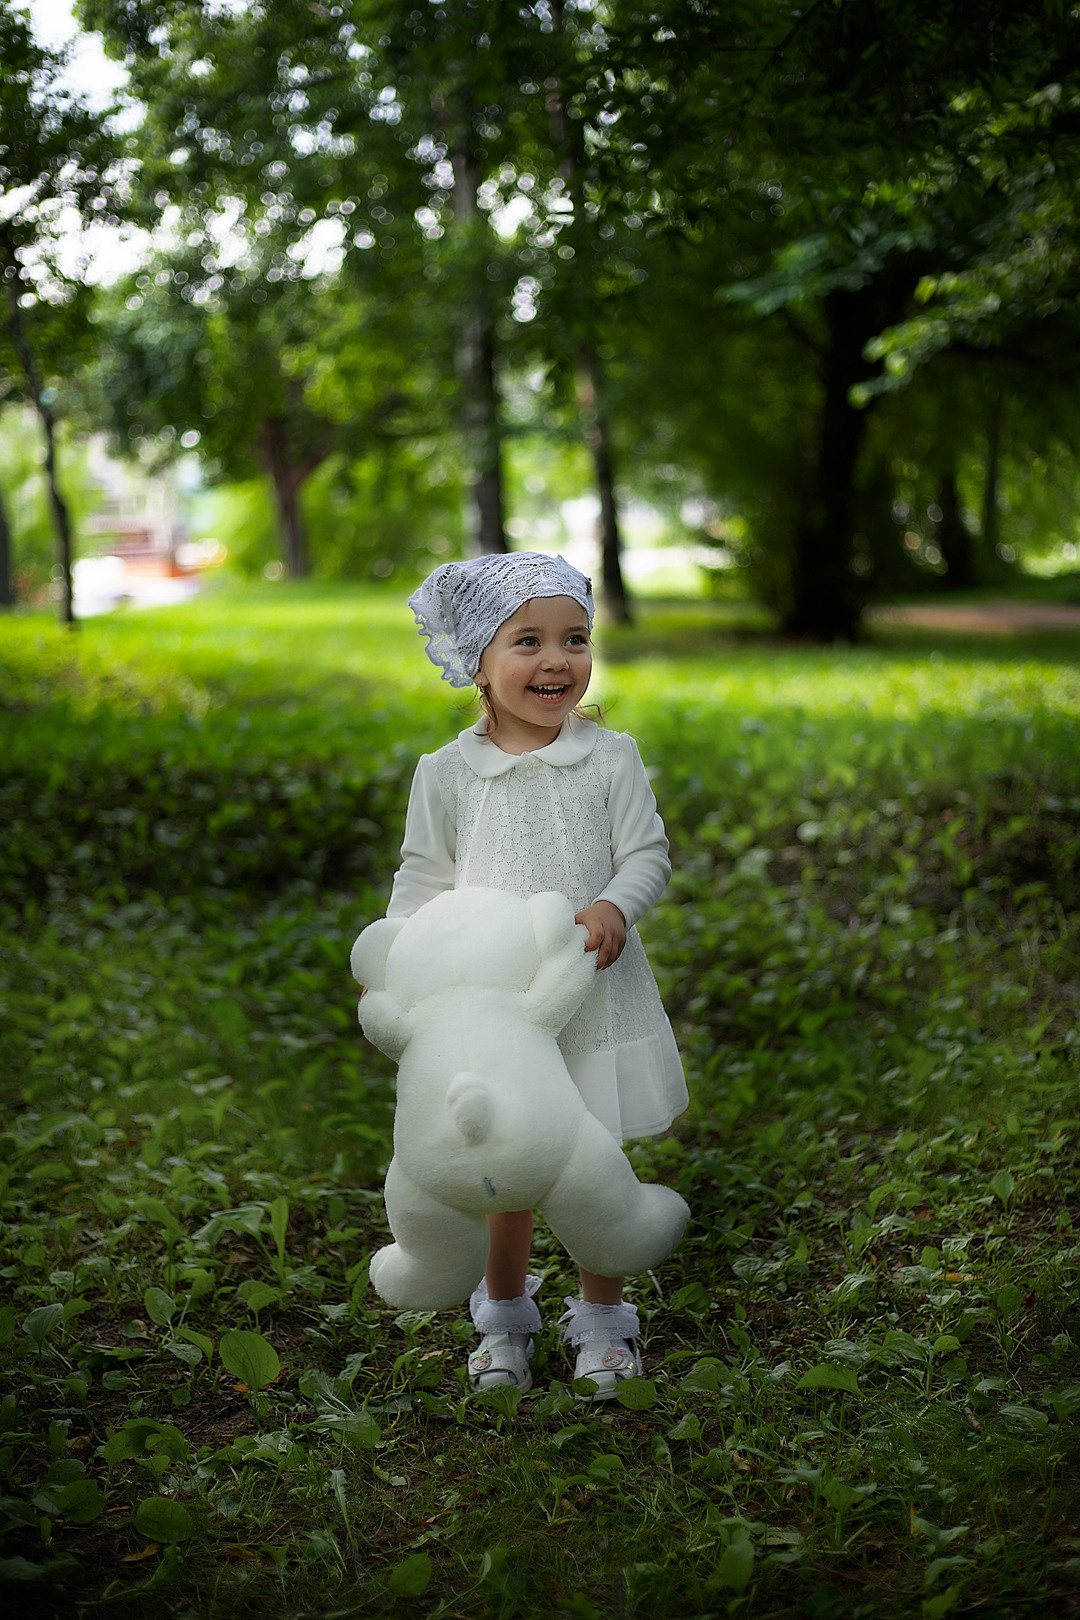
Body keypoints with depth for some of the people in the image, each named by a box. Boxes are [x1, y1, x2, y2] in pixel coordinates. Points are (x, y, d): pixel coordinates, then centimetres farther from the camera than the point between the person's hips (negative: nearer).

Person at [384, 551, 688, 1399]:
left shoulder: (611, 758, -2)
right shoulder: (447, 773, -1)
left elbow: (648, 854, -3)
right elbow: (424, 876, 5)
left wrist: (615, 905, -23)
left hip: (592, 995, 0)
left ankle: (603, 1318, 28)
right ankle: (505, 1315, 33)